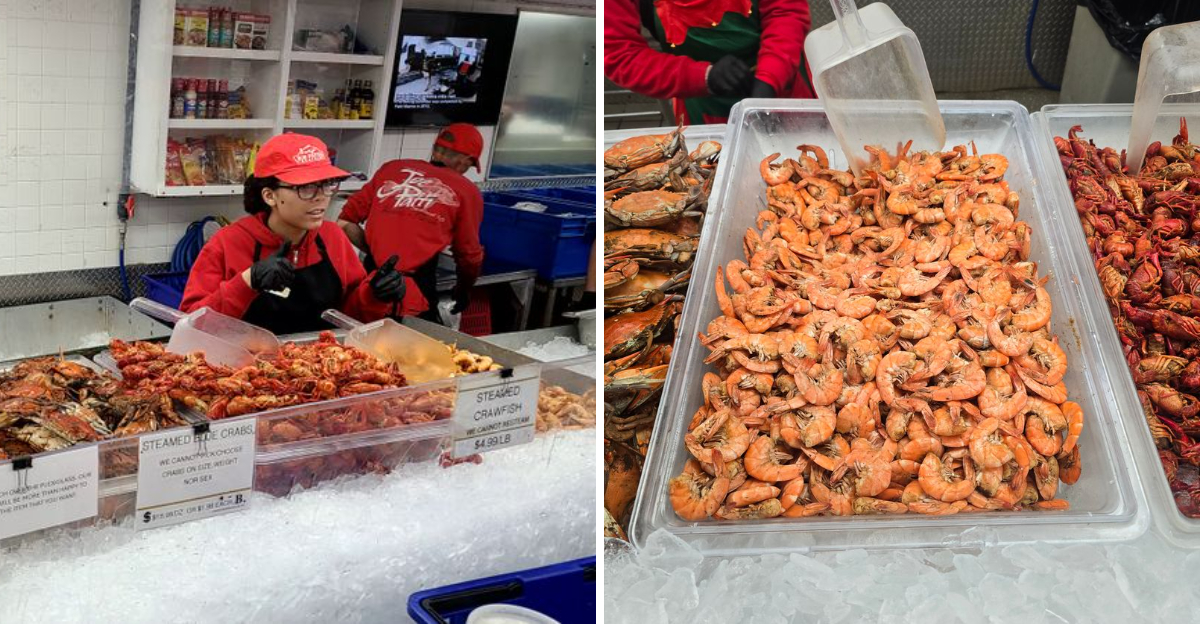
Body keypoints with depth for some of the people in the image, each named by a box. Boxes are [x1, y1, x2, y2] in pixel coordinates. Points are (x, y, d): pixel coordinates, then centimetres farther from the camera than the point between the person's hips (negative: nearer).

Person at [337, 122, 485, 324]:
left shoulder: (392, 168, 11)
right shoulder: (466, 191, 3)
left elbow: (344, 222, 9)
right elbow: (469, 256, 8)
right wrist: (463, 291, 27)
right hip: (416, 287, -4)